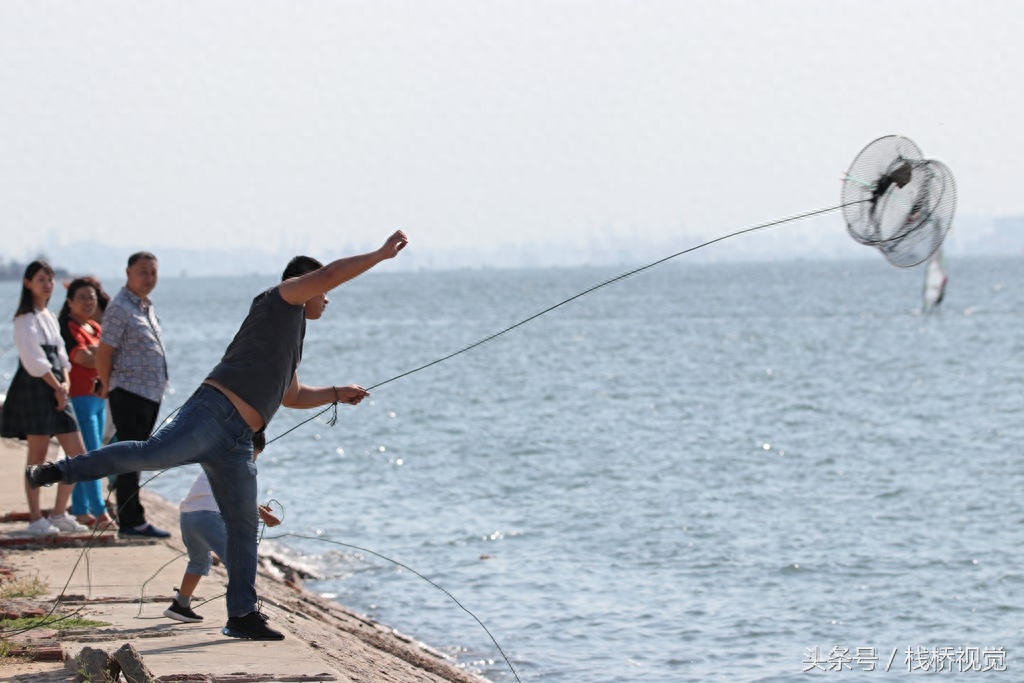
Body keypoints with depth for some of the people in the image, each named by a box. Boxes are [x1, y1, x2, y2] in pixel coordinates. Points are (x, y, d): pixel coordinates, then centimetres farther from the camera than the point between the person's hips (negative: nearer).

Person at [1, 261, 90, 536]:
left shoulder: (49, 317, 19)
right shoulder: (26, 319, -7)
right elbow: (34, 360, -14)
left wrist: (65, 382, 1)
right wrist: (57, 387, -10)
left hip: (55, 388, 9)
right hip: (35, 389, -8)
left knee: (78, 454, 5)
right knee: (38, 456, -6)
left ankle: (59, 514, 13)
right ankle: (36, 519, -1)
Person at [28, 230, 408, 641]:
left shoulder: (291, 338, 32)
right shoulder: (277, 302, 6)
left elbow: (291, 396, 46)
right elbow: (330, 275, -7)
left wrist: (336, 394, 40)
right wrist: (381, 254, -1)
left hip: (235, 443, 10)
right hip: (214, 413, -9)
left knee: (244, 527, 7)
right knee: (150, 454, -29)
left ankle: (242, 615, 9)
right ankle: (60, 472, -20)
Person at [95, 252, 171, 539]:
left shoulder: (146, 307, 17)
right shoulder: (119, 308, -12)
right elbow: (103, 353, -15)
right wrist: (108, 387, -5)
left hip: (151, 395, 9)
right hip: (130, 394, -9)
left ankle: (131, 519, 18)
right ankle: (132, 522, -6)